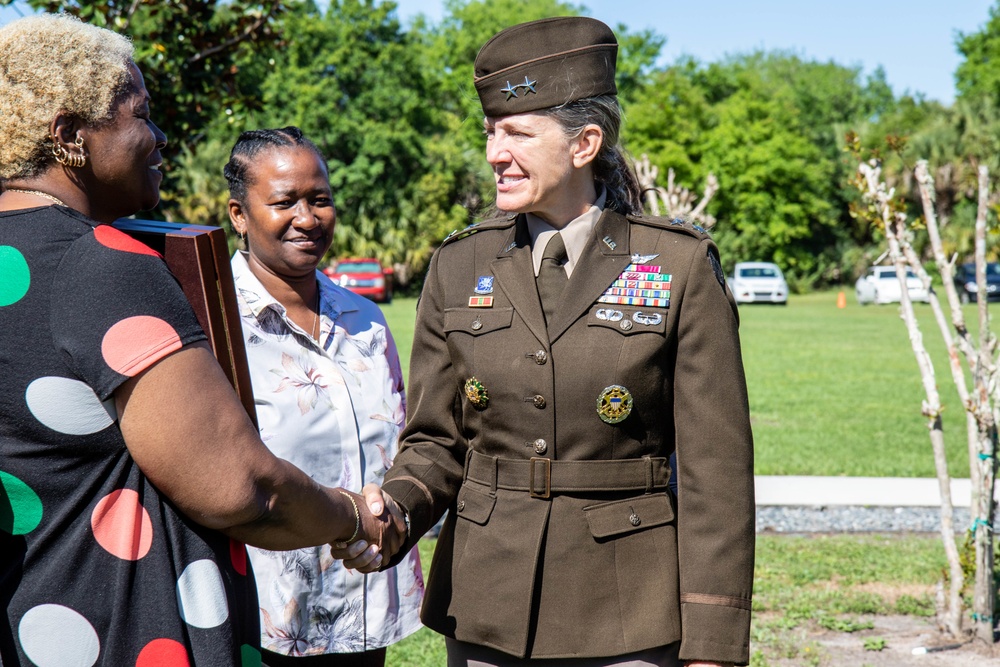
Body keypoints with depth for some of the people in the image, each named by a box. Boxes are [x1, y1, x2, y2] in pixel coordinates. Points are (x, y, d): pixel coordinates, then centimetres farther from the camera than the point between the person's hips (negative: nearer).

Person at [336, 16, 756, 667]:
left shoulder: (680, 268, -6)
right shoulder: (459, 268, 3)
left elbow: (715, 466, -7)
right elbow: (437, 441, 7)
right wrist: (393, 511, -15)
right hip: (483, 613, 3)